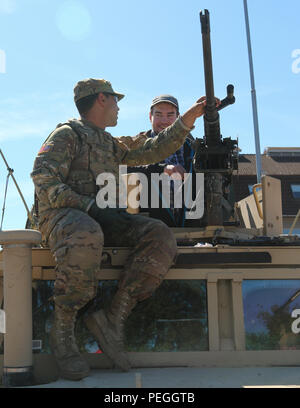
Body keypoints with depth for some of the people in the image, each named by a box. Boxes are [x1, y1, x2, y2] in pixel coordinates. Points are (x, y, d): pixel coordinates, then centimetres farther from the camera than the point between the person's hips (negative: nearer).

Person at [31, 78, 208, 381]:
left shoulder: (109, 143, 28)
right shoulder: (67, 134, 4)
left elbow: (149, 153, 29)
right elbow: (44, 181, -8)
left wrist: (186, 120, 25)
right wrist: (89, 206, -22)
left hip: (102, 218, 7)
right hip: (63, 214, -6)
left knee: (161, 237, -19)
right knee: (87, 237, -43)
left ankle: (113, 318, -22)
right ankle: (62, 331, -25)